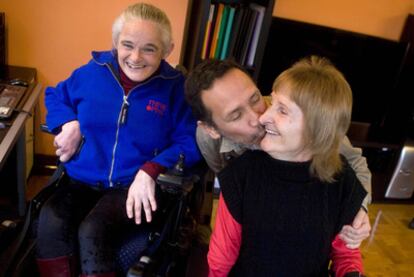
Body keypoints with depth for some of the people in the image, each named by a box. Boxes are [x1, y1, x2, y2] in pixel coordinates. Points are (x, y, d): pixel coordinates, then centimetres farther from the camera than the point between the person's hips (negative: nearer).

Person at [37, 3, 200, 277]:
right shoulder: (93, 71, 2)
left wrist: (151, 171, -23)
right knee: (50, 222, -26)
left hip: (133, 188, -3)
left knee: (92, 232, -29)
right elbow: (55, 95, 20)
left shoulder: (175, 87, -7)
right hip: (82, 181, 3)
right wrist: (70, 123, -2)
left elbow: (191, 142, -9)